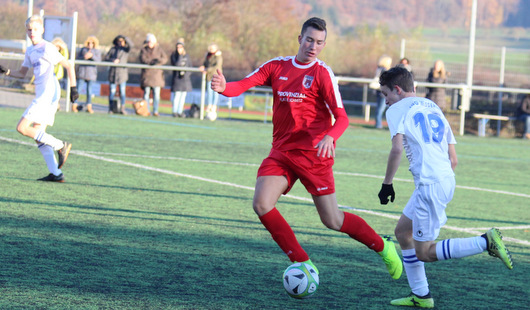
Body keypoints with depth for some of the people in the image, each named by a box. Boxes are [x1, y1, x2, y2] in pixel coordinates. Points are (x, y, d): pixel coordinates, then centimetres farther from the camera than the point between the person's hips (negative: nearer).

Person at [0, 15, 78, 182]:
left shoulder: (47, 48, -9)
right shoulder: (30, 50, 16)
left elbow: (69, 66, -7)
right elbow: (22, 73, 23)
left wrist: (73, 88, -10)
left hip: (48, 93, -9)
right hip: (42, 95, 9)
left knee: (22, 128, -13)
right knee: (38, 134, 8)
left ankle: (60, 145, -6)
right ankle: (56, 173, 7)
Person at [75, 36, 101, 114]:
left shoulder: (97, 51, 9)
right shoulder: (83, 49, 10)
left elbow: (98, 60, -5)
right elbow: (77, 58, 4)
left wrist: (92, 56, -22)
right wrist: (84, 57, -15)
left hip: (91, 73, 0)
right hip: (82, 71, 0)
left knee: (89, 90, 1)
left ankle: (89, 107, 4)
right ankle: (74, 105, -3)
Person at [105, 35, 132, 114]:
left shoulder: (126, 49, 4)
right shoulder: (113, 49, 8)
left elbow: (131, 45, -17)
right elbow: (106, 58, 7)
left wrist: (125, 38, -30)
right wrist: (113, 60, -11)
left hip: (122, 73, -1)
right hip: (113, 72, 1)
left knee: (122, 92, -5)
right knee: (112, 91, 0)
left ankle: (122, 109, -4)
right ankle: (110, 109, 4)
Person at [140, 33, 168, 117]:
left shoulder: (159, 49, 10)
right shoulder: (144, 50, 6)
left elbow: (165, 58, 1)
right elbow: (143, 60, -8)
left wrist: (158, 61, -19)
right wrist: (151, 62, -22)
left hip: (157, 73, 1)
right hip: (147, 73, -1)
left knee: (156, 93, -3)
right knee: (146, 92, -4)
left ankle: (155, 111, -1)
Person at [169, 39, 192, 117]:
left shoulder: (186, 56, 10)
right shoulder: (174, 56, 0)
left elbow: (190, 67, 11)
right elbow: (177, 65, -15)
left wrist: (186, 73, -6)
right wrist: (180, 55, -14)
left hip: (185, 78, 4)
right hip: (177, 78, -4)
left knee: (183, 96, 3)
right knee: (177, 95, -11)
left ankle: (180, 112, 8)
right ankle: (175, 112, -3)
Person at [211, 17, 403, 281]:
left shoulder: (322, 73, -5)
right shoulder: (277, 66, 7)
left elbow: (342, 118, -10)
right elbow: (243, 85, -3)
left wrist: (330, 137, -32)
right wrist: (223, 87, -27)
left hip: (313, 154, -4)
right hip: (281, 151, 4)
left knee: (332, 221, -3)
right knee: (261, 204, -17)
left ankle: (383, 247, 22)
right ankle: (302, 264, -6)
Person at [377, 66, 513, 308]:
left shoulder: (397, 109, 1)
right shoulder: (434, 108, 23)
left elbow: (397, 149, -15)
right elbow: (453, 160, 20)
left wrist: (387, 183, -7)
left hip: (430, 184, -9)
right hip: (447, 179, 9)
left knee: (424, 252, -3)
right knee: (403, 232, 20)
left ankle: (486, 242, -14)